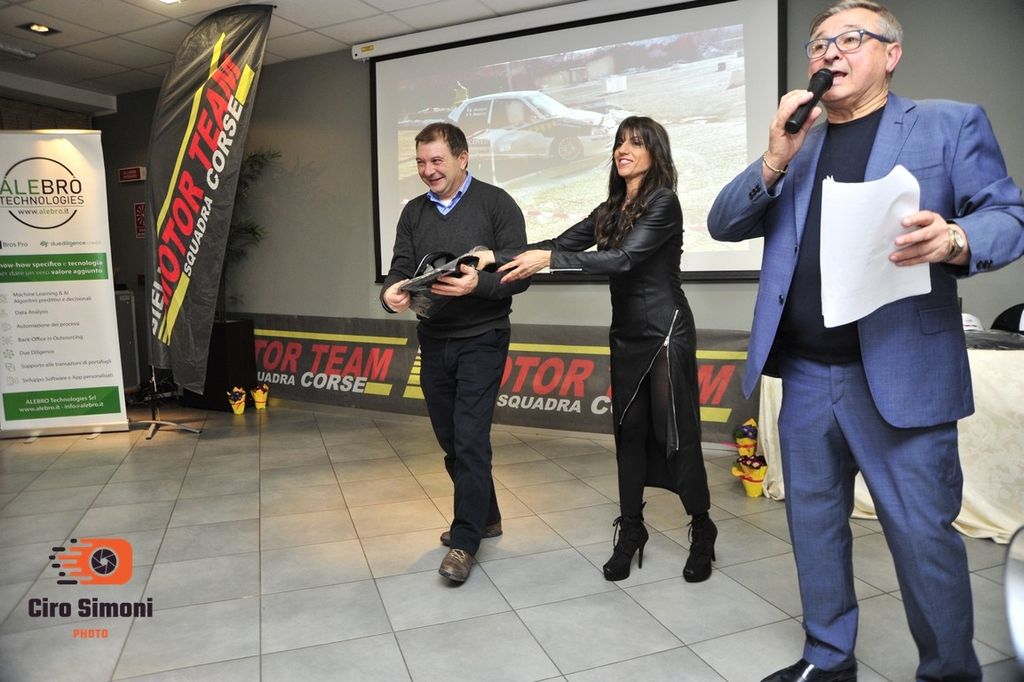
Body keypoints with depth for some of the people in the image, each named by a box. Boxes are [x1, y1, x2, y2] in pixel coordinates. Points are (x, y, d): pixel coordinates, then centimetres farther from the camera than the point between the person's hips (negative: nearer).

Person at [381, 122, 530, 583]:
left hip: (480, 340, -5)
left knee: (470, 438, -9)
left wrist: (478, 284, -28)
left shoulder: (496, 204, -5)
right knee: (450, 440, 11)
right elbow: (400, 268, 4)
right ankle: (485, 517, 29)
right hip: (433, 340, 6)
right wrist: (391, 293, -19)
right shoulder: (414, 213, 11)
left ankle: (464, 540, 2)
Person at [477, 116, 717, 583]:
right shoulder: (612, 210, 12)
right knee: (629, 432, 9)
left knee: (678, 435, -1)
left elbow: (624, 258, -23)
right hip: (626, 334, 7)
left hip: (665, 332, -7)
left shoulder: (663, 201, -11)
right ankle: (630, 532, 19)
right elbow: (559, 244, 7)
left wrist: (549, 261, -28)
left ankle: (703, 534, 17)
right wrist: (496, 257, -4)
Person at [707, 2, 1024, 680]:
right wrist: (776, 159, -8)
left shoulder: (951, 123, 4)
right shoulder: (794, 144, 15)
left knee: (924, 538, 2)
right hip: (805, 375, 5)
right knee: (813, 521, 14)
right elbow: (723, 224, 8)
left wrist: (955, 239, -24)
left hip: (901, 376, -4)